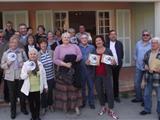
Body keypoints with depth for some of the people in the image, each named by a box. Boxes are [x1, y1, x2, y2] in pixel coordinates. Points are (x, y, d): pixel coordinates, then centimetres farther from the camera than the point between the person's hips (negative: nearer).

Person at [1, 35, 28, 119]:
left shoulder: (22, 52, 0)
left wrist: (23, 64, -15)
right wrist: (7, 63, -16)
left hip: (21, 76, 0)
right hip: (10, 77, 0)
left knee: (22, 93, 13)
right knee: (12, 94, 10)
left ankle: (23, 108, 33)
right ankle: (13, 111, 25)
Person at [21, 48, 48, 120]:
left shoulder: (40, 64, -2)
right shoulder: (25, 64, -7)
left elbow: (44, 75, 5)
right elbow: (22, 76, -7)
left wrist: (45, 86, 9)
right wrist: (27, 73, -27)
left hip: (38, 88, 1)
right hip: (29, 88, -1)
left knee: (37, 102, 10)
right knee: (31, 102, 10)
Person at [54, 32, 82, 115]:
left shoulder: (74, 46, 9)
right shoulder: (58, 48, 3)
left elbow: (80, 56, 2)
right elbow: (55, 60, -7)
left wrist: (72, 60, -11)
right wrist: (65, 64, -16)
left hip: (73, 71, 1)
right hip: (63, 72, -1)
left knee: (74, 88, 2)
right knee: (63, 89, 1)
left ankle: (76, 106, 7)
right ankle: (65, 106, 11)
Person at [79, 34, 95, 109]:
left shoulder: (92, 47, 9)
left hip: (90, 69, 1)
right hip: (81, 69, -1)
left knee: (91, 86, 4)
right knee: (82, 87, 9)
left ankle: (91, 103, 14)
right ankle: (83, 102, 22)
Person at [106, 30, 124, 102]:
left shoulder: (119, 44, 7)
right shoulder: (106, 44, -1)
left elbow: (121, 54, 10)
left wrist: (120, 62, 4)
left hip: (117, 65, 2)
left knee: (116, 81, 11)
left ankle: (116, 96, 20)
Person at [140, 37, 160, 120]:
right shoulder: (148, 53, 9)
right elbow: (145, 61, 19)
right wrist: (145, 66, 0)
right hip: (149, 77, 6)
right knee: (147, 94, 16)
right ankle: (147, 109, 34)